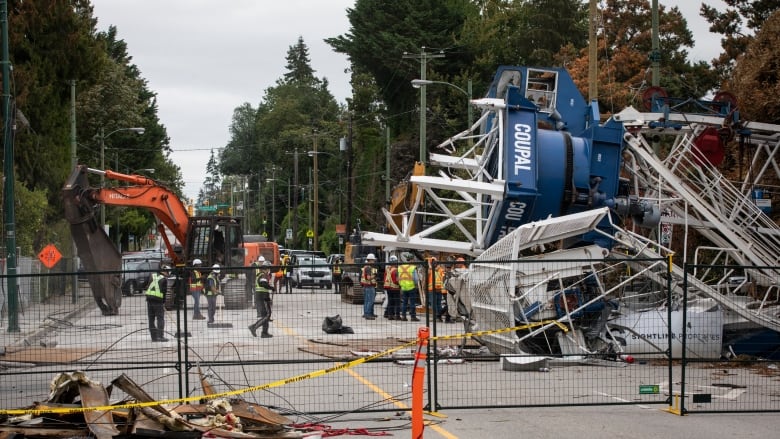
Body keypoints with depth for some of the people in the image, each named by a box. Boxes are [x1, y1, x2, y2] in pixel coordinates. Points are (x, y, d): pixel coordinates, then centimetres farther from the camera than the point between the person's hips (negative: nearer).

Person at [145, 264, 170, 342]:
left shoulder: (152, 276, 12)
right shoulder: (164, 279, -2)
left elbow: (147, 287, 14)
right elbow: (164, 291, -2)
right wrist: (163, 302, 7)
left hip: (149, 298, 5)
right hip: (159, 300, -5)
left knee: (151, 319, 10)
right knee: (160, 319, 1)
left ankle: (154, 337, 12)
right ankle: (160, 336, -7)